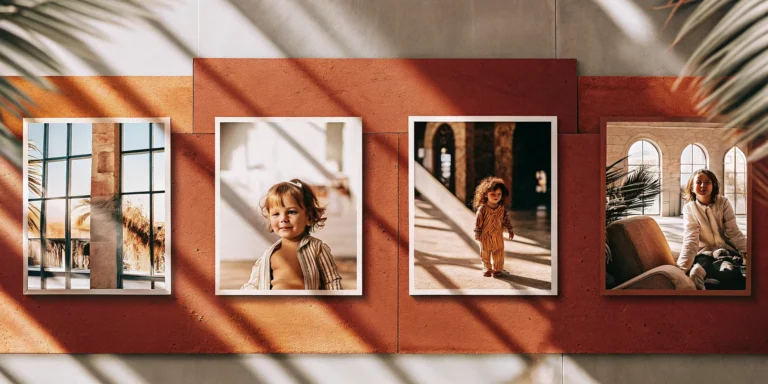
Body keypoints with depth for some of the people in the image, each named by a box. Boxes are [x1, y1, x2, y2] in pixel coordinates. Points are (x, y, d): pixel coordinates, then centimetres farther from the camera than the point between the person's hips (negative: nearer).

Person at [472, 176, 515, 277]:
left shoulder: (502, 208, -5)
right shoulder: (482, 208, -16)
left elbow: (506, 219, 8)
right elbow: (478, 222, -11)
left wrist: (510, 230, 10)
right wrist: (477, 234, -10)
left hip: (498, 236, 2)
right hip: (486, 236, -2)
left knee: (499, 253, 8)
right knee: (485, 253, 10)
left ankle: (497, 269, 23)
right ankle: (487, 269, 26)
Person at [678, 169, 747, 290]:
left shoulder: (723, 203, 0)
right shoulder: (689, 208, -3)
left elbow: (734, 232, -3)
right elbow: (690, 239, -11)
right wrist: (681, 268, -25)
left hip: (725, 251, 2)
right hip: (704, 253, -2)